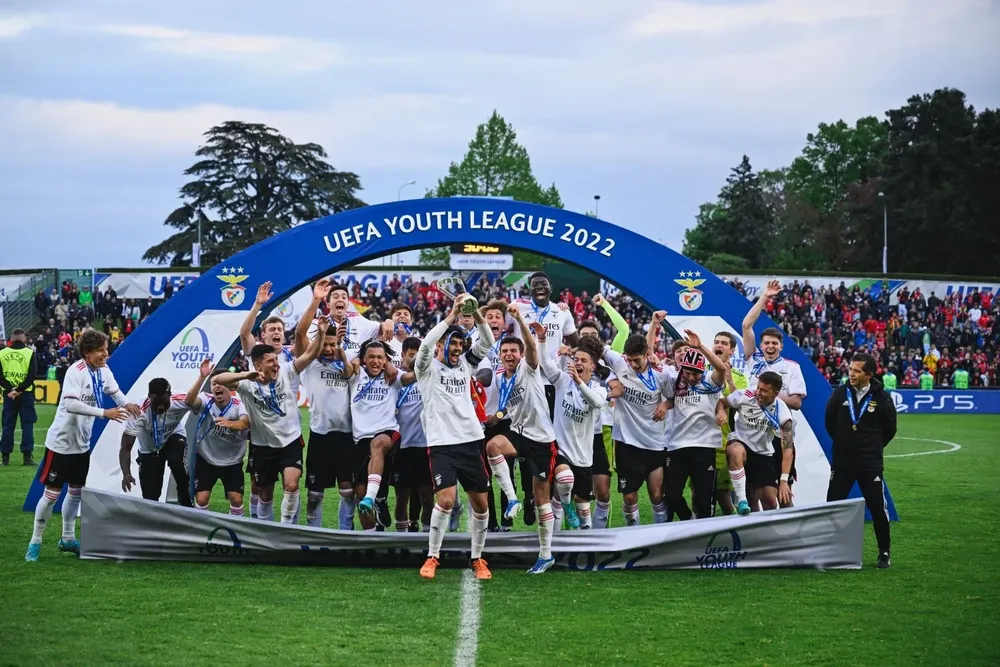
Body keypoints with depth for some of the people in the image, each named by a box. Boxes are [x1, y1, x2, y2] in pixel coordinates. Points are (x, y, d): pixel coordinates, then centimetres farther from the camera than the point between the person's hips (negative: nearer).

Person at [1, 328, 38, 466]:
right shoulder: (30, 353, -5)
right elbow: (32, 375, -13)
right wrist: (19, 390, -13)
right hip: (26, 394, -2)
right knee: (27, 425, 2)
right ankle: (27, 457, -3)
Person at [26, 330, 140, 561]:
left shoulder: (103, 370, -1)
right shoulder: (76, 372, -24)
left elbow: (115, 392, 11)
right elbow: (70, 404, -35)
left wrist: (127, 405, -11)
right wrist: (104, 413, -38)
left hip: (82, 442, 8)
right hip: (61, 442, -8)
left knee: (76, 491, 15)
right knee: (52, 493, -2)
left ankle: (67, 539, 28)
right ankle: (35, 542, 9)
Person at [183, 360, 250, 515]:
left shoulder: (239, 405, -19)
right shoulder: (206, 401, -15)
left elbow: (245, 423, -40)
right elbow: (189, 401, -37)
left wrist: (229, 424, -64)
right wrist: (202, 377, -51)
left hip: (232, 462, 0)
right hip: (206, 459, 0)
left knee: (236, 499, -6)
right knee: (201, 499, -5)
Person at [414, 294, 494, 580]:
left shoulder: (465, 365, 13)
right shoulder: (428, 368, 0)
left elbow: (488, 342, 3)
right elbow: (426, 344, -20)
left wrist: (476, 313, -13)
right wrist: (452, 315, -22)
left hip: (470, 442, 5)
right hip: (442, 445, -5)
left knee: (481, 504, 5)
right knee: (445, 500, -19)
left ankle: (477, 559, 20)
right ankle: (432, 557, -4)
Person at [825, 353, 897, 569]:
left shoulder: (882, 398, -7)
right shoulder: (840, 394, -3)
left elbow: (889, 429, 6)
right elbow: (830, 423, 12)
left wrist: (873, 447, 10)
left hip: (871, 463, -2)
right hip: (842, 461, 2)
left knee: (878, 509, -1)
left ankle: (884, 553, 14)